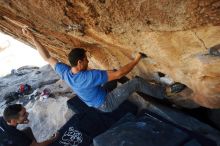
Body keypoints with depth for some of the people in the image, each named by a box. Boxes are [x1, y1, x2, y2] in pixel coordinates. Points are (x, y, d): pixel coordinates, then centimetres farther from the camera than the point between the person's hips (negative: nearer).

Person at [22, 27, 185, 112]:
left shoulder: (65, 73, -16)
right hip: (107, 104, -8)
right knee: (137, 82, -14)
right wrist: (137, 60, -25)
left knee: (111, 74, 24)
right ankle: (166, 91, 3)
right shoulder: (89, 76, -38)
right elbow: (119, 73, -37)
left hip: (97, 103, 8)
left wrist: (33, 37, -2)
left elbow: (47, 57, -4)